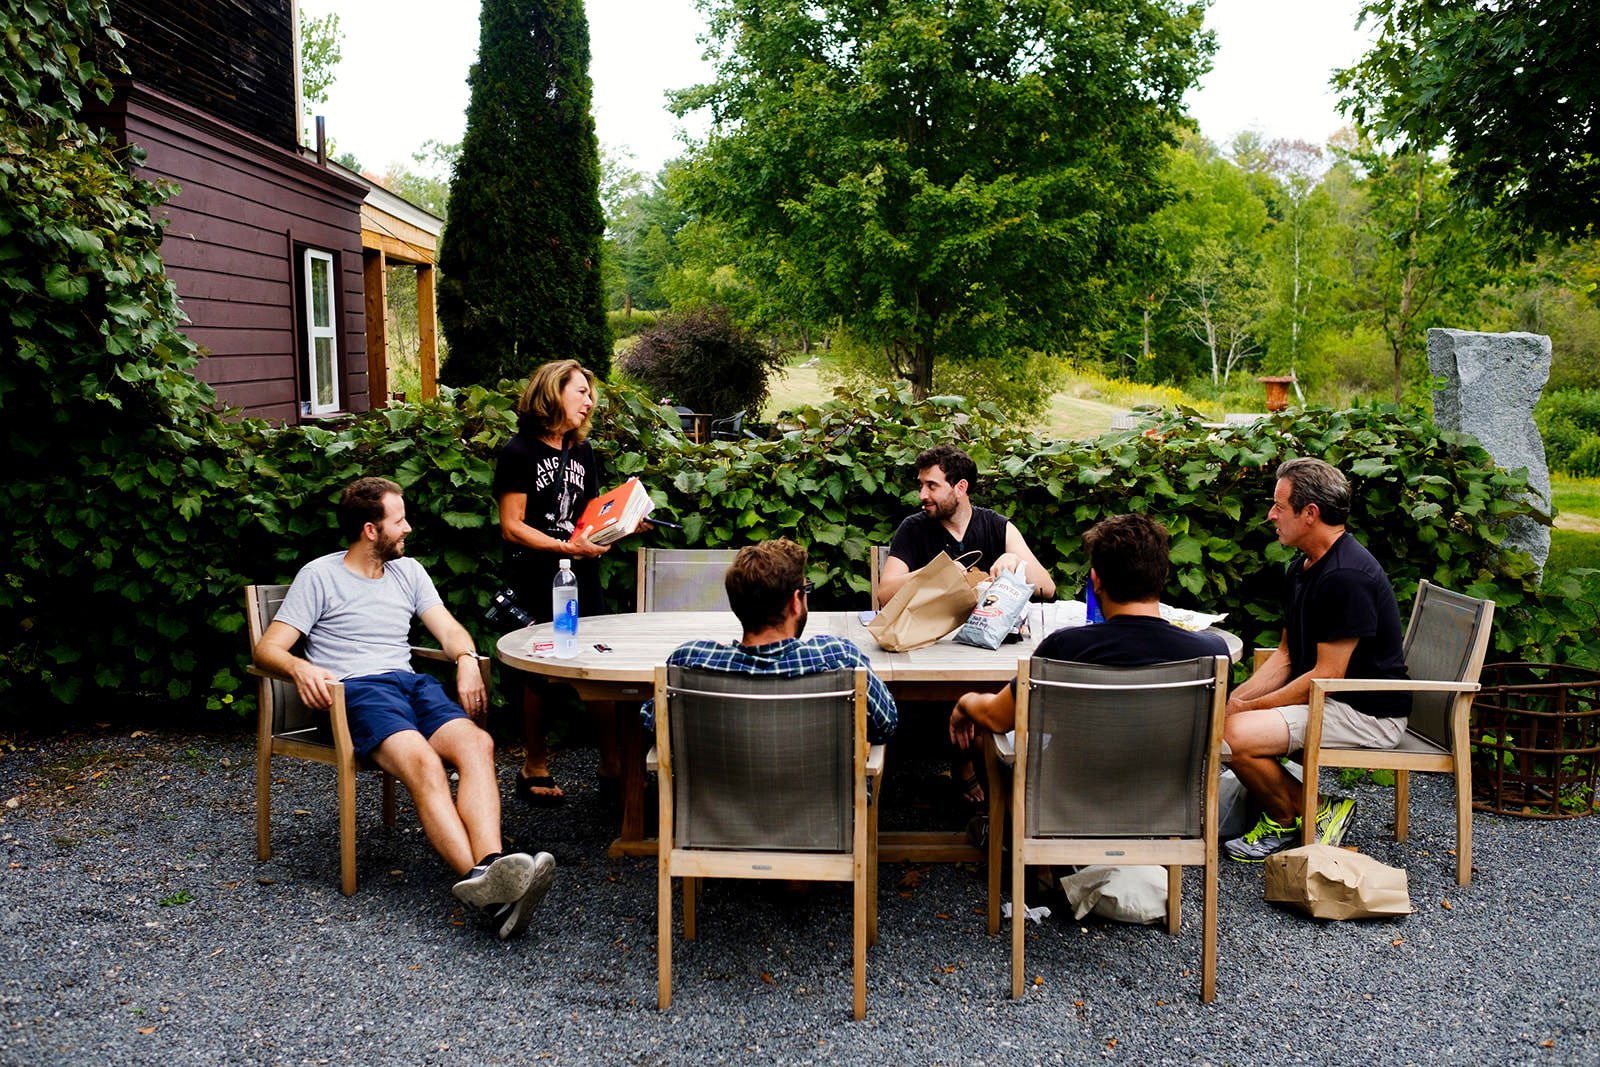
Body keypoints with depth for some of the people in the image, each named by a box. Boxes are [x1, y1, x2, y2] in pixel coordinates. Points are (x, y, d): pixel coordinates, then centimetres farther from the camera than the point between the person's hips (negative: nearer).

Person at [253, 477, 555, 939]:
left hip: (412, 683, 5)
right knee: (424, 763, -36)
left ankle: (491, 867, -51)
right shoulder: (319, 576, 8)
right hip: (354, 690, -4)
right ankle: (481, 879, -52)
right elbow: (267, 648, 3)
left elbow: (448, 629, 18)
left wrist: (467, 659, -6)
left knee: (476, 743, -30)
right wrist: (300, 667, -21)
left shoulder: (408, 571, 23)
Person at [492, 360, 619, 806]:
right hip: (535, 581, -5)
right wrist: (566, 547, -18)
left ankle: (612, 768, 11)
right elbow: (511, 527, -10)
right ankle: (534, 767, 18)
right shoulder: (520, 452, -4)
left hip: (581, 576, 6)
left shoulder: (582, 451, 16)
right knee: (541, 669, 2)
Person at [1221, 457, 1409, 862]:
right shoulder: (1301, 568, 10)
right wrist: (1236, 698, -2)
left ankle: (1315, 816, -1)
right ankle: (1280, 818, 10)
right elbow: (1286, 655, 13)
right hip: (1323, 698, 10)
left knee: (1238, 734, -25)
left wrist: (1248, 707, -17)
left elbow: (1328, 675, -23)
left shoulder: (1347, 576, -22)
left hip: (1369, 713, -10)